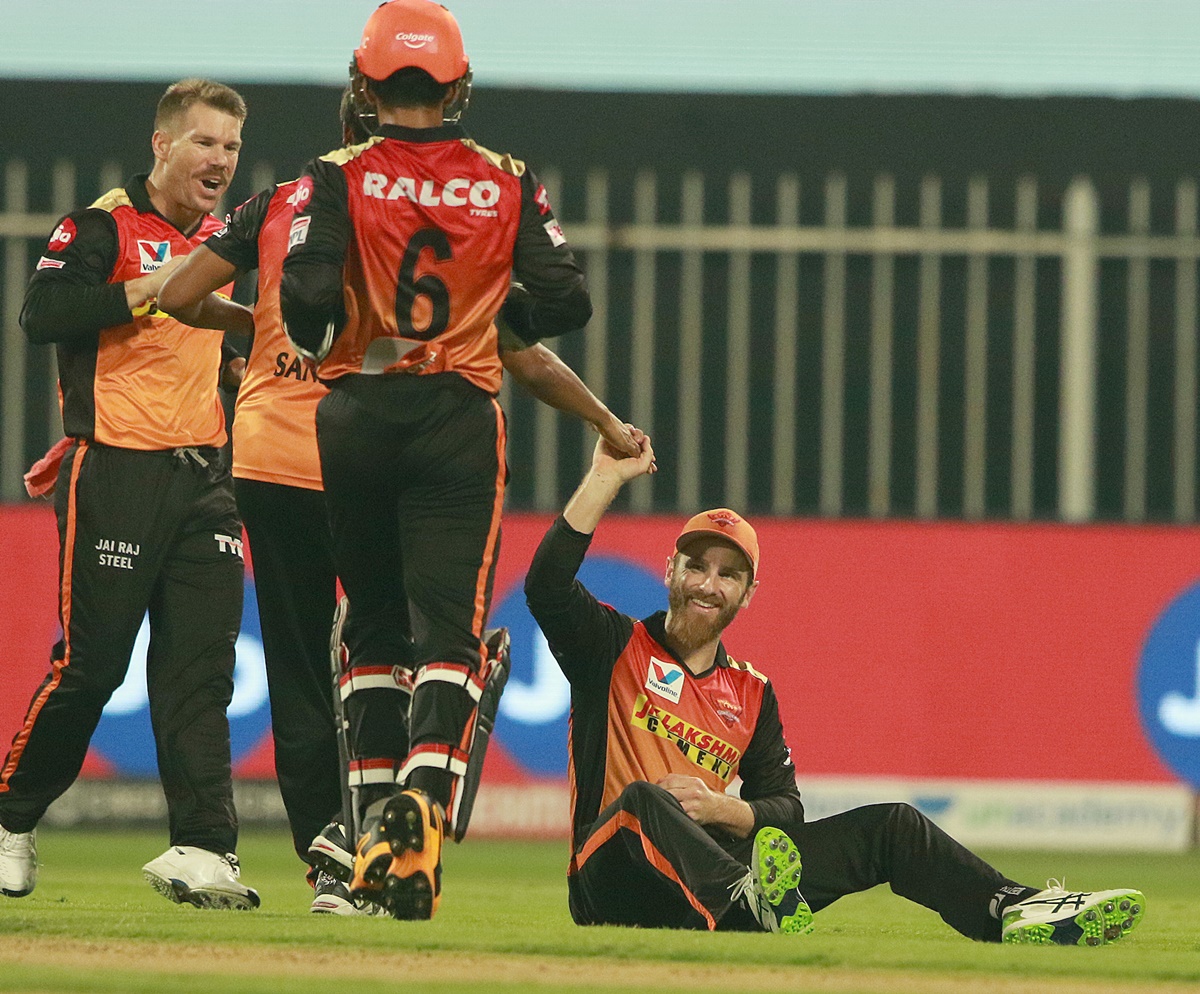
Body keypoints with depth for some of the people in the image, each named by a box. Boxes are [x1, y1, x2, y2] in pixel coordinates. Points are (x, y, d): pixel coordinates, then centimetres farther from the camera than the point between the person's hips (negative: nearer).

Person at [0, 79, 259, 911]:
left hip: (203, 475, 6)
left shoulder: (221, 241, 17)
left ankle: (203, 849, -8)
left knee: (202, 668, -3)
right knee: (91, 663, -5)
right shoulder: (103, 226, -5)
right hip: (116, 472, -6)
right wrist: (150, 288, -22)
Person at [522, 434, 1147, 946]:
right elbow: (546, 586, -12)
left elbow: (787, 810, 15)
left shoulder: (751, 692, 20)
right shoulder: (618, 646, 7)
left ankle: (1014, 913, -23)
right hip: (615, 892, -5)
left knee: (888, 827, -2)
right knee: (643, 798, -40)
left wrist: (720, 809, -7)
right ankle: (754, 904, -68)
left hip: (714, 868, 5)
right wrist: (606, 478, -14)